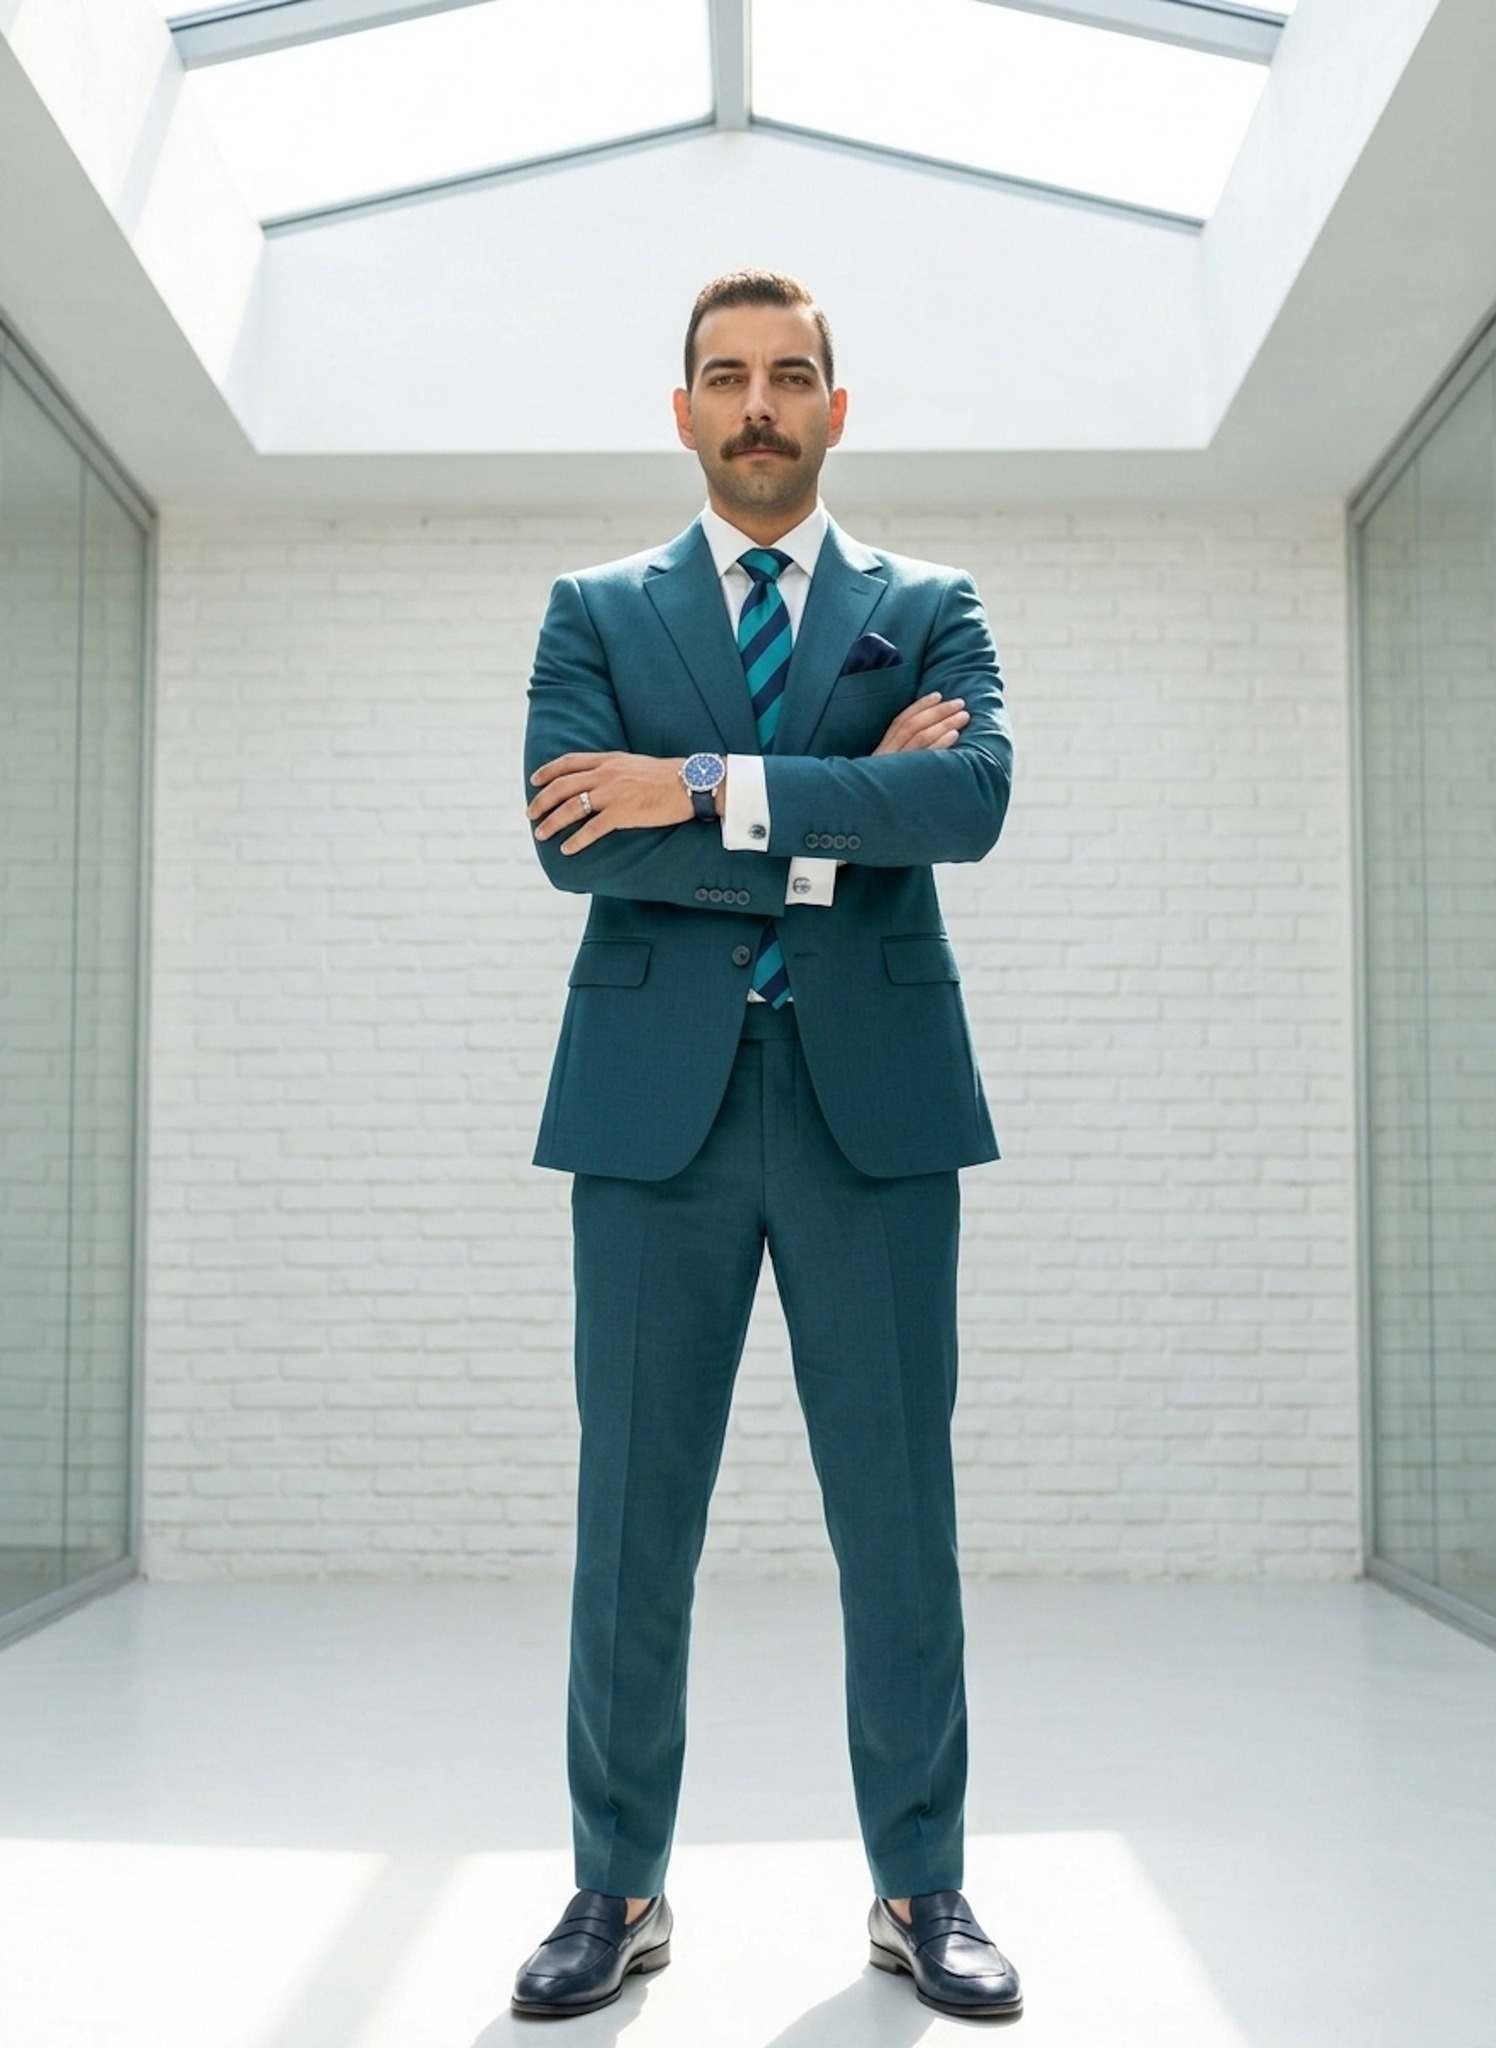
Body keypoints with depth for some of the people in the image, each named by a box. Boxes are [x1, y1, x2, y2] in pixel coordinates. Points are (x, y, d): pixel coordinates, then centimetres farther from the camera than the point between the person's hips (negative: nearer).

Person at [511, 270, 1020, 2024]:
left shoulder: (928, 607, 11)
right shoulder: (596, 611, 11)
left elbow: (974, 796, -9)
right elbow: (567, 835, -5)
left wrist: (709, 791, -14)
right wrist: (836, 827, -8)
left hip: (874, 1092, 0)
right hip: (657, 1092, 0)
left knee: (898, 1506, 4)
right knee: (632, 1509, 4)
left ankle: (919, 1889, 18)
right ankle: (619, 1890, 18)